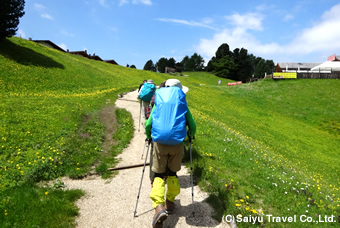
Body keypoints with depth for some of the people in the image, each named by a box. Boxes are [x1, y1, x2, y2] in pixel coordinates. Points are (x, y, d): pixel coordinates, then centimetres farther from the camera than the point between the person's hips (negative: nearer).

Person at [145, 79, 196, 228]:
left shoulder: (158, 104, 8)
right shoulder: (183, 105, 6)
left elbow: (148, 125, 6)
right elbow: (192, 126, 7)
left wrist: (148, 136, 26)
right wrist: (191, 136, 29)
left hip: (160, 142, 0)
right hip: (177, 143, 0)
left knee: (158, 174, 11)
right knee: (172, 173, 21)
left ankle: (159, 207, -7)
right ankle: (170, 202, 31)